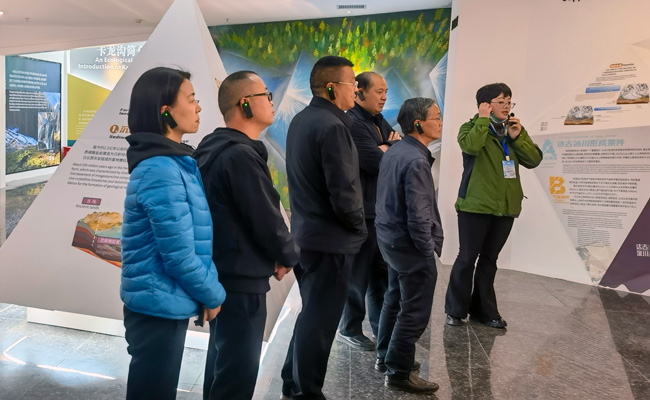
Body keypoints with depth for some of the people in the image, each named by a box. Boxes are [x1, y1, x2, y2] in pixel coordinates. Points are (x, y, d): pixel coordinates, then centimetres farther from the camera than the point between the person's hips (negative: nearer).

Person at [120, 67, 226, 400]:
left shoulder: (174, 161, 6)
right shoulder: (162, 171, -23)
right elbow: (180, 257, -23)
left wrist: (207, 291, 6)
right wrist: (214, 295, -8)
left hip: (162, 302, 9)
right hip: (160, 306, -8)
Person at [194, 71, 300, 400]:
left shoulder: (212, 147, 9)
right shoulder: (242, 154, -22)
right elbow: (266, 219, -21)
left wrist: (275, 254, 12)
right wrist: (288, 257, -1)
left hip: (218, 272, 10)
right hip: (241, 278, -10)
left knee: (222, 360, 24)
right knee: (238, 371, 3)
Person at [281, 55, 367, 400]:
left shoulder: (300, 120, 10)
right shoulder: (332, 126, -20)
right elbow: (343, 194, -22)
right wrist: (360, 228, -6)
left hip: (305, 233, 10)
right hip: (330, 238, -10)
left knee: (310, 313, 22)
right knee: (320, 320, 5)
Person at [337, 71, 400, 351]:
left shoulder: (380, 122, 16)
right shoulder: (352, 123, -14)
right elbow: (375, 163, -23)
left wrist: (385, 149, -11)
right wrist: (390, 149, -3)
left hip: (383, 209, 9)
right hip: (363, 211, -9)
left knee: (381, 270, 16)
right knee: (358, 273, 3)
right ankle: (349, 329, 18)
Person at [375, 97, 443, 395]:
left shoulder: (393, 151, 6)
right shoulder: (416, 160, -23)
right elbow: (418, 215, -24)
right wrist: (429, 250, -12)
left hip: (390, 238, 10)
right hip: (409, 244, -10)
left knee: (395, 299, 22)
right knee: (415, 311, 2)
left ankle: (385, 357, 36)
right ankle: (398, 372, 14)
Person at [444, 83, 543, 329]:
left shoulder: (515, 129, 12)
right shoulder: (471, 127, -3)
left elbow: (534, 160, 2)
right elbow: (471, 146, -27)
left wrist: (517, 137, -9)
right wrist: (483, 119, -16)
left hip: (505, 206, 5)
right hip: (475, 205, -5)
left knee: (489, 259, 13)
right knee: (467, 258, 0)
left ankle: (483, 310, 23)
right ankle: (455, 310, 13)